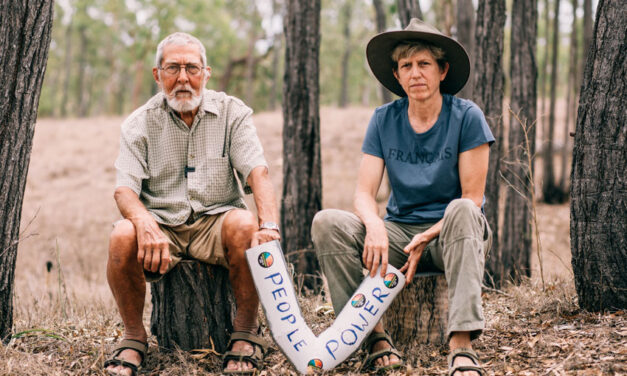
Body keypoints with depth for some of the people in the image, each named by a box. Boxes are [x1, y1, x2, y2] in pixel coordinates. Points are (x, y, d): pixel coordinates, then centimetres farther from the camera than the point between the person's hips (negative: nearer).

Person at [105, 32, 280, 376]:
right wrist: (145, 225, -31)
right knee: (122, 236, -31)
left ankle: (245, 333, -13)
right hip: (161, 226, 0)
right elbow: (125, 190, -7)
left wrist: (269, 226, -29)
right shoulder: (139, 124, 3)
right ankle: (134, 337, -8)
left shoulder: (232, 113, 3)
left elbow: (257, 173, -9)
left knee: (244, 225, -34)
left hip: (215, 221, 0)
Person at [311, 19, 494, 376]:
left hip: (449, 236, -3)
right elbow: (364, 193, -3)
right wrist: (375, 226, -27)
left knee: (462, 211, -38)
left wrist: (426, 239, -22)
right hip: (400, 230, 3)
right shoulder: (384, 120, 3)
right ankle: (376, 336, -25)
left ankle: (462, 346, -44)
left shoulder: (467, 116, -7)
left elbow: (472, 198, -9)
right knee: (327, 222, -21)